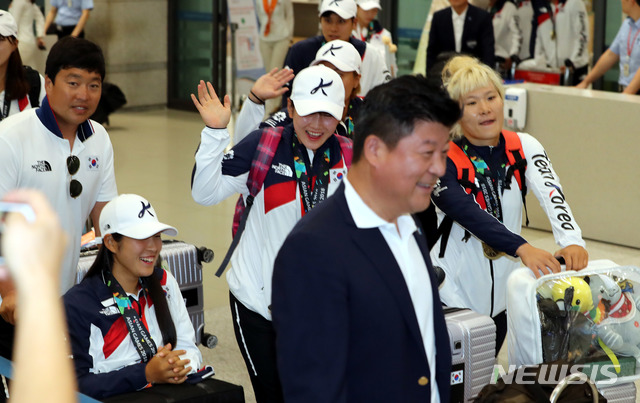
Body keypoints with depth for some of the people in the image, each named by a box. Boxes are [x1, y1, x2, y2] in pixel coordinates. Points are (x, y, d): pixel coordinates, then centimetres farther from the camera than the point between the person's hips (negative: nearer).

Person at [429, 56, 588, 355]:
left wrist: (571, 240, -39)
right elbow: (470, 215, -28)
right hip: (453, 294, -4)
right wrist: (522, 248, -43)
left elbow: (551, 194, -19)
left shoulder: (524, 148, -2)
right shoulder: (443, 159, -14)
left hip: (504, 293, 4)